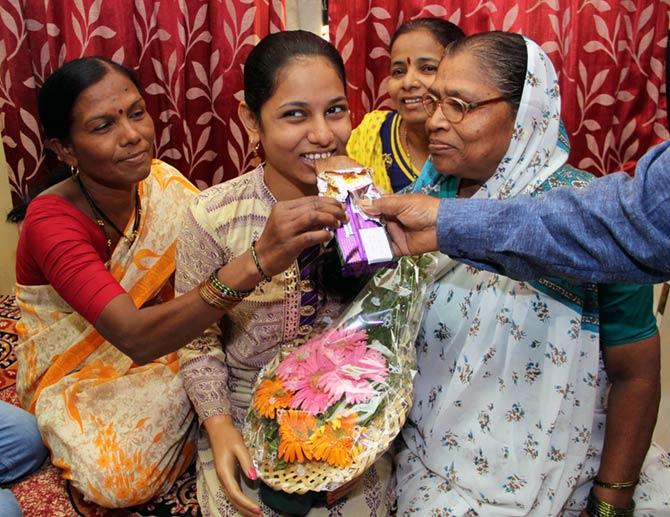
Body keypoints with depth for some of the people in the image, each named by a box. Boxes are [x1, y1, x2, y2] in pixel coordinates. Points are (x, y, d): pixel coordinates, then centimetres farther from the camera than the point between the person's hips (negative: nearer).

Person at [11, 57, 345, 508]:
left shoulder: (163, 183, -12)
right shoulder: (51, 221, -27)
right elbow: (135, 336, -42)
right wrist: (256, 260, -56)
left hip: (162, 352, 4)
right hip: (79, 377, -4)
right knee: (118, 477, -32)